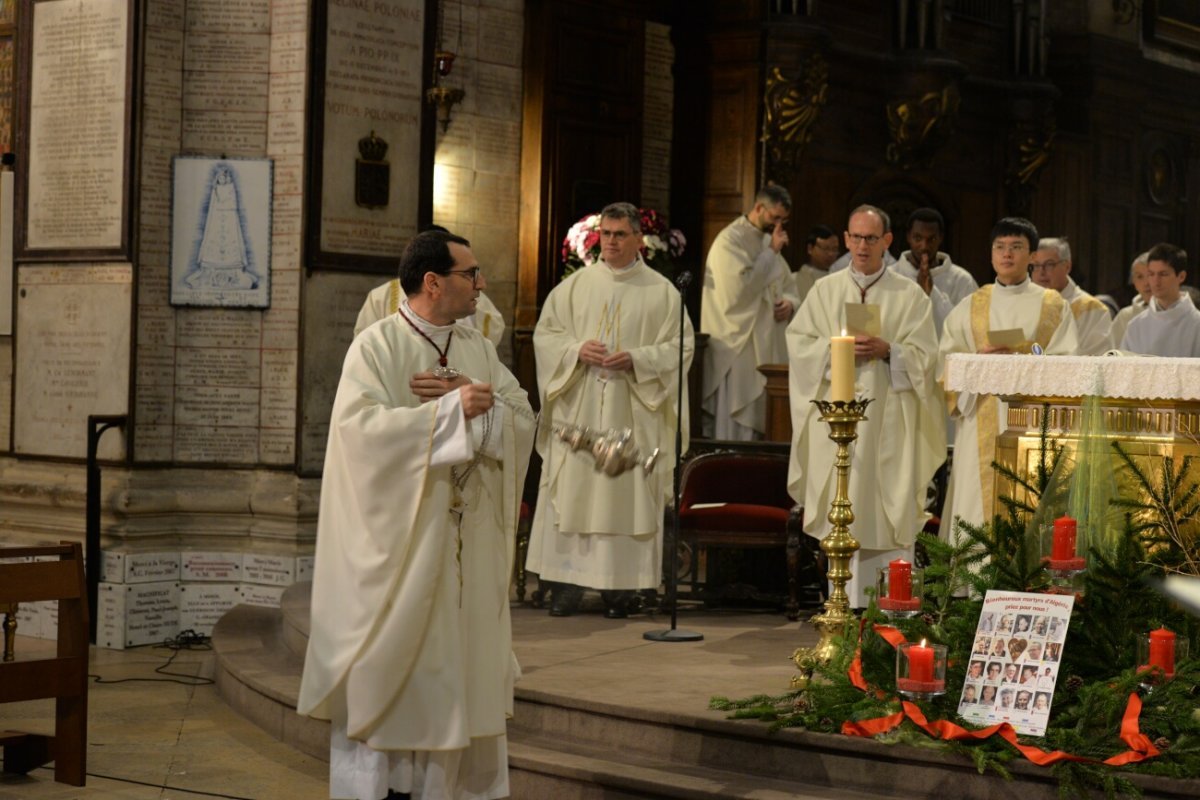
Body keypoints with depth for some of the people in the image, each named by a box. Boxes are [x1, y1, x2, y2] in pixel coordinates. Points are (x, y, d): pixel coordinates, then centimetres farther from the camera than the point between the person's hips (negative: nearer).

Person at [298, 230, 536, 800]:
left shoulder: (478, 349, 10)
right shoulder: (376, 346, -8)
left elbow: (523, 421, 3)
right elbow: (360, 425, -22)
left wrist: (476, 399, -15)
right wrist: (451, 409, -22)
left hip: (466, 546, 6)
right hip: (396, 539, -6)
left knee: (454, 663, 8)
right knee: (386, 663, 0)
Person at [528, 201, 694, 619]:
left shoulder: (661, 292, 4)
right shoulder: (574, 285, 8)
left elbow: (680, 346, 1)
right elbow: (545, 334, 8)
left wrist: (637, 359, -14)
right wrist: (576, 350, -11)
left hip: (632, 414, -1)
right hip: (578, 409, 1)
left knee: (626, 495, -1)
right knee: (572, 491, -1)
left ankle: (619, 587, 4)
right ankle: (566, 583, 3)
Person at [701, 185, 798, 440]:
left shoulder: (767, 240, 16)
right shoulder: (730, 241, -10)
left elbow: (789, 287, 24)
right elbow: (740, 288, -22)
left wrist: (790, 302, 0)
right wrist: (771, 253, -15)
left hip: (768, 349, 9)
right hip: (738, 349, -9)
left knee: (763, 427, 8)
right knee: (736, 432, -8)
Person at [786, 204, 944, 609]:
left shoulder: (909, 295, 7)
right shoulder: (825, 291, 11)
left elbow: (925, 355, 1)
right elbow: (798, 343, 4)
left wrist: (887, 350, -16)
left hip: (888, 417, -1)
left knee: (889, 511, -4)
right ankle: (844, 606, 3)